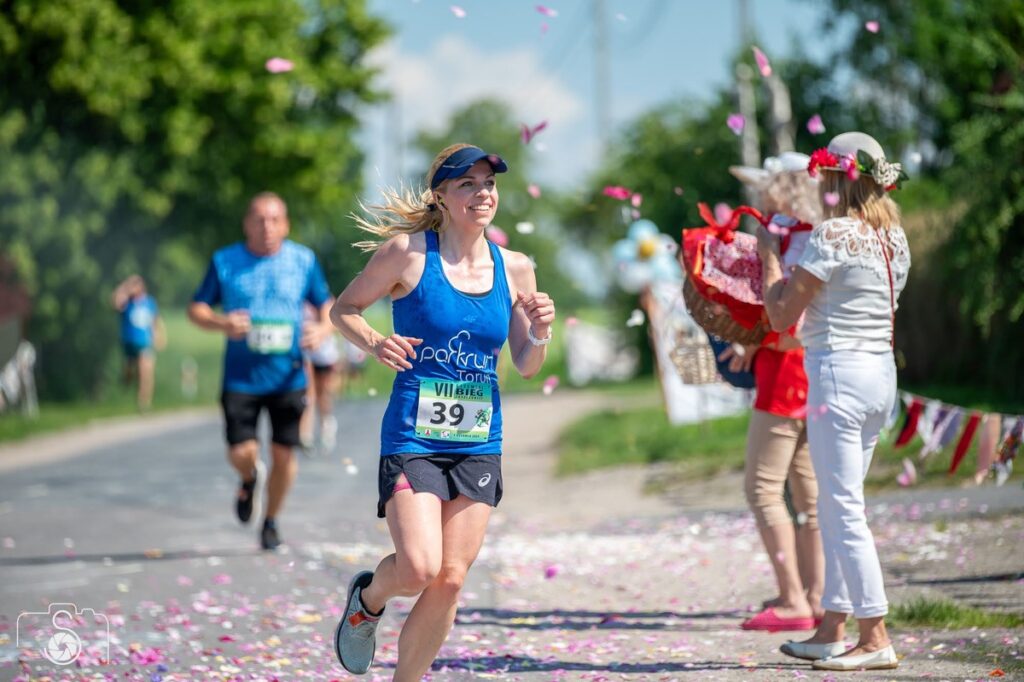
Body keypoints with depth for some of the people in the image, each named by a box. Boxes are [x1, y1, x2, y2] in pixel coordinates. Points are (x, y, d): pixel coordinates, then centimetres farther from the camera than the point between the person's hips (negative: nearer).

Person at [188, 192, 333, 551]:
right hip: (241, 377, -1)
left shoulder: (303, 261, 4)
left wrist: (323, 329, -10)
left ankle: (271, 520, 24)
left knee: (283, 454, 0)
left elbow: (327, 306, 13)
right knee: (241, 453, -8)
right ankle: (250, 479, 30)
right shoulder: (225, 262, 1)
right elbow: (196, 308, 7)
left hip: (288, 377, 1)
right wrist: (222, 323, -14)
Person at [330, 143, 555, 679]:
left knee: (449, 581, 2)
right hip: (413, 436, -4)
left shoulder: (515, 269, 5)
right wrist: (374, 343, -15)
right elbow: (343, 309, 4)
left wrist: (539, 335, -8)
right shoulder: (409, 251, -6)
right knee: (418, 569, -16)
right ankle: (368, 597, 19)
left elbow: (525, 367, 13)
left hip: (479, 444, 4)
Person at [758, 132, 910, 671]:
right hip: (882, 373, 9)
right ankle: (831, 633, 18)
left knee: (844, 510, -5)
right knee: (836, 508, 15)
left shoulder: (834, 235, -14)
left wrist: (768, 253, 3)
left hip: (837, 372, -9)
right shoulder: (892, 236, 10)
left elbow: (782, 315, -11)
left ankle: (876, 639, -6)